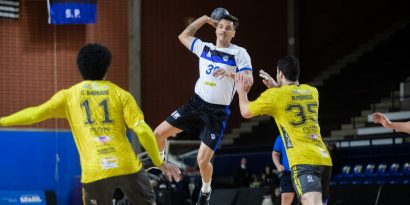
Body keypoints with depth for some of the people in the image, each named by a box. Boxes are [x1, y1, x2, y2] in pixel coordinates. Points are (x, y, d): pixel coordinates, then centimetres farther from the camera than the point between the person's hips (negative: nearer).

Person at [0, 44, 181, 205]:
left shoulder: (69, 95, 10)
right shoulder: (121, 94, 8)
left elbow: (37, 113, 6)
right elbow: (143, 131, 0)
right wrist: (160, 163, 7)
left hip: (94, 171, 0)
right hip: (127, 166, 0)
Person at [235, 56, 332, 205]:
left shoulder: (274, 95, 0)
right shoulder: (312, 92, 17)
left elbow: (246, 112, 14)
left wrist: (242, 92, 32)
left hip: (303, 160, -7)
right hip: (323, 157, 7)